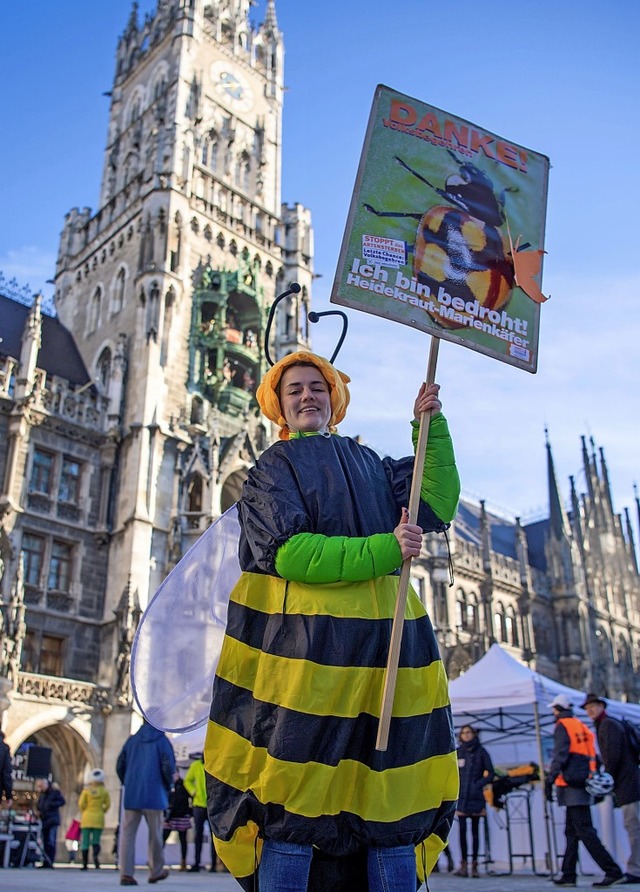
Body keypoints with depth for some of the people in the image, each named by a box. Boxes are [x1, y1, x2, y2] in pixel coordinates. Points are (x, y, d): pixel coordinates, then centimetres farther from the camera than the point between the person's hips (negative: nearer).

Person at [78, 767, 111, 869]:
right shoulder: (104, 791, -1)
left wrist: (84, 812, 13)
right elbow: (107, 804, -1)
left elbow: (81, 804, -5)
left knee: (85, 842, 6)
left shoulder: (86, 790, -2)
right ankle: (96, 854, -24)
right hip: (99, 818, 0)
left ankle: (85, 864, 2)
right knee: (96, 841, 6)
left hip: (87, 818, 0)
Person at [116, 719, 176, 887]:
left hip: (131, 795, 2)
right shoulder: (162, 740, -2)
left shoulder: (132, 740, 8)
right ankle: (156, 871, 20)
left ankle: (126, 874, -6)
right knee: (155, 834, 10)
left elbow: (120, 766, 9)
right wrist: (168, 786, 7)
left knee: (128, 833, 2)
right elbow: (168, 767, -10)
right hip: (154, 795, -2)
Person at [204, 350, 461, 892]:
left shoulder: (370, 463, 20)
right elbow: (291, 553, -8)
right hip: (300, 641, -3)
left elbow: (437, 507, 7)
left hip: (385, 638, 3)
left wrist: (430, 424, 4)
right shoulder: (271, 469, 9)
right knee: (292, 805, -3)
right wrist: (384, 551, -12)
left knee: (395, 794, 2)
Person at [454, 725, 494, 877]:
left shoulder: (481, 752, 3)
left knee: (475, 831, 4)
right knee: (462, 830, -3)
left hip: (476, 797, -1)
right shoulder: (457, 753, 9)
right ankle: (463, 864, 1)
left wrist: (478, 785, -10)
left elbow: (490, 773, 2)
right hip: (461, 797, 1)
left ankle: (474, 865, 8)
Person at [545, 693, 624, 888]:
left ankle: (613, 871, -14)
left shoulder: (563, 726, -8)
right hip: (583, 783, 9)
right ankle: (568, 875, 16)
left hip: (571, 785, -9)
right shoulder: (581, 726, 17)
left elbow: (559, 755, -18)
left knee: (585, 832, -10)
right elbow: (592, 756, 18)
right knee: (571, 832, 13)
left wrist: (549, 780, -19)